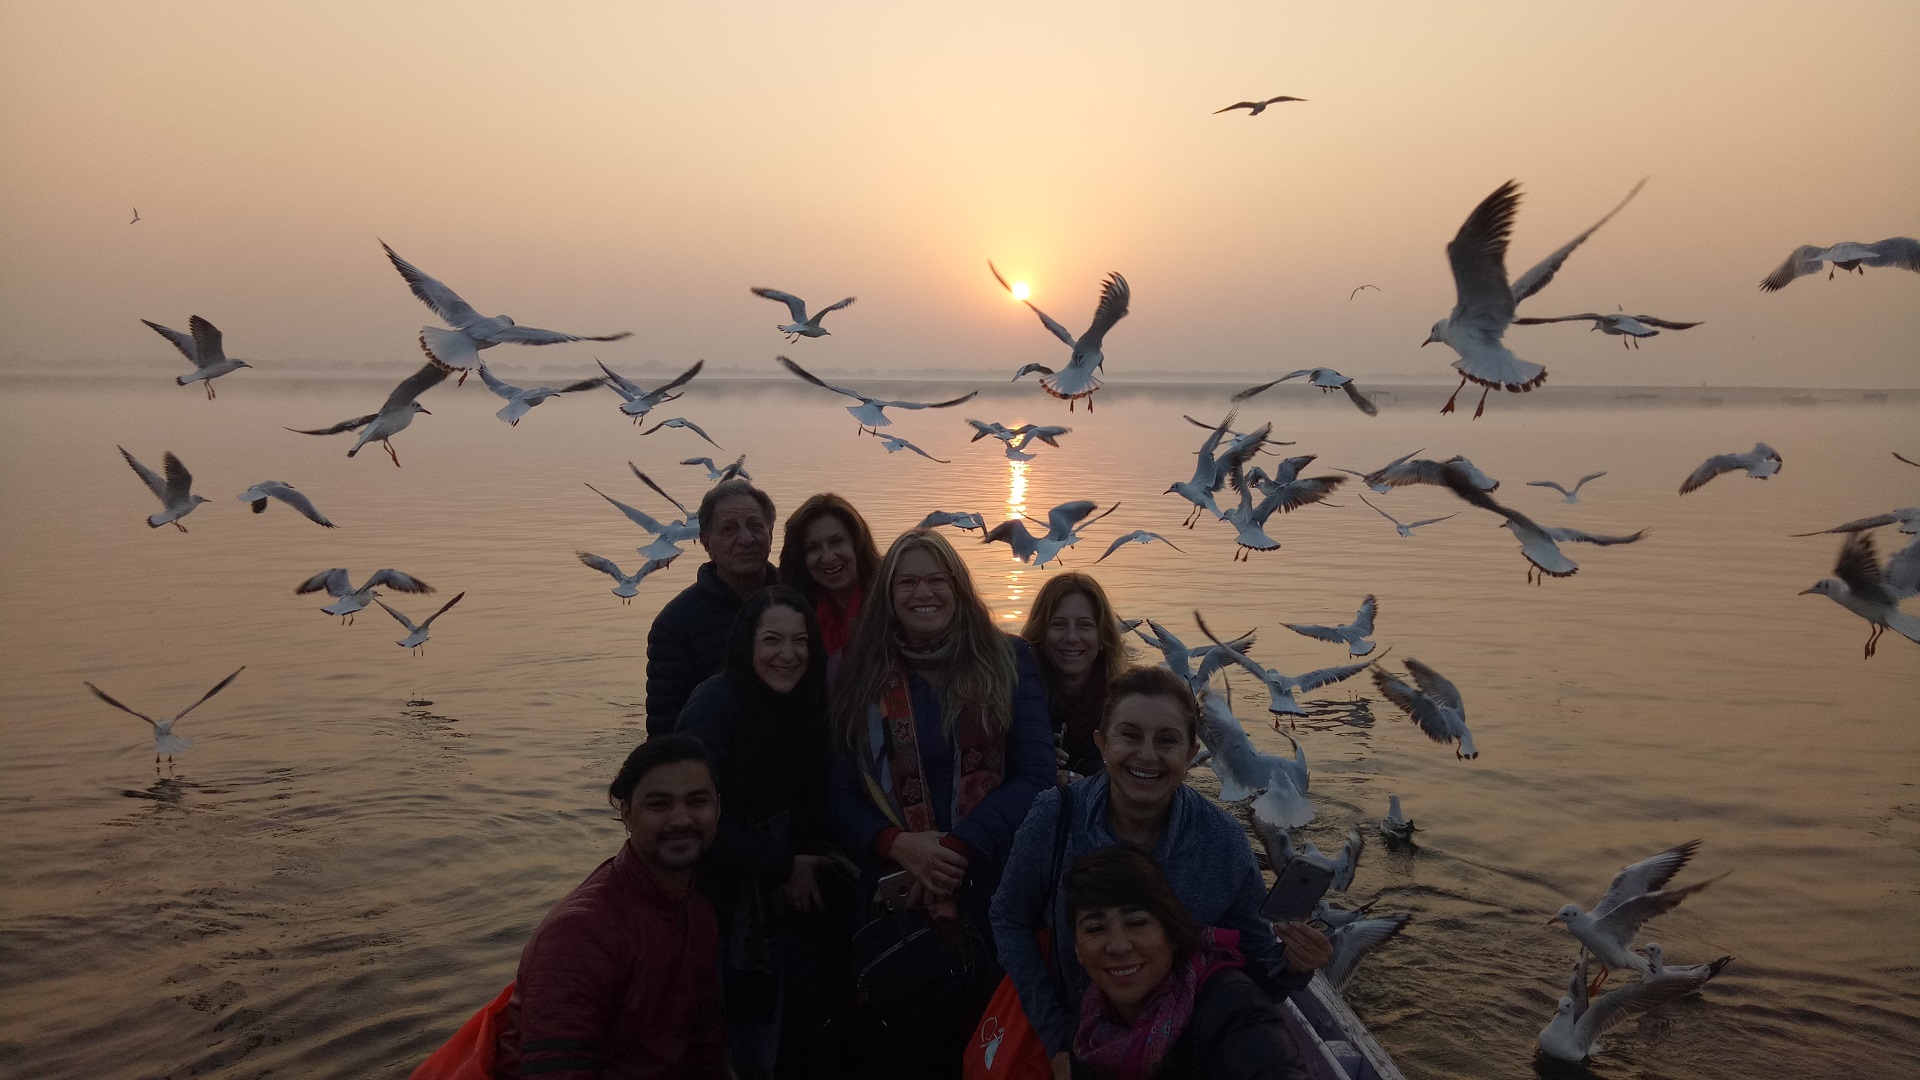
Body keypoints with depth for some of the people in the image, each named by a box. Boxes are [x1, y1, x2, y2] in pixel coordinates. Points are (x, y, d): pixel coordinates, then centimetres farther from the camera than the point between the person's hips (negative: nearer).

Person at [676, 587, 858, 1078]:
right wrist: (783, 866, -14)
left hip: (800, 898, 6)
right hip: (734, 909, -6)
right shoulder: (714, 704, -17)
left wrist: (819, 856, -7)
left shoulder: (805, 707, 4)